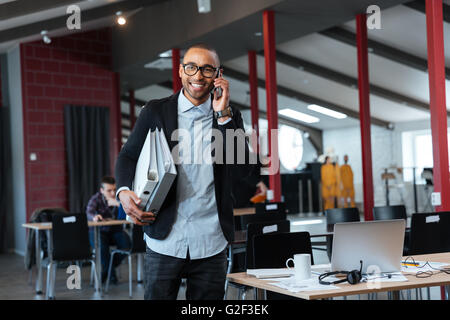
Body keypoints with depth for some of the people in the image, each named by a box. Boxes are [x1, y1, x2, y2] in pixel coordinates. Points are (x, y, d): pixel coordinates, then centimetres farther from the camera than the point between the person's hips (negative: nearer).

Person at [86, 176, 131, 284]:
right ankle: (111, 272, -9)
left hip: (116, 230, 3)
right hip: (99, 231, -2)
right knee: (102, 246, -35)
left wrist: (118, 204, -33)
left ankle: (107, 269, -1)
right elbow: (89, 212, -26)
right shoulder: (96, 198, -7)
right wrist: (94, 217, -51)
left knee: (127, 244, -25)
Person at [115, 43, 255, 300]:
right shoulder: (155, 111, 4)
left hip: (211, 243, 1)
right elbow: (128, 156, 9)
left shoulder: (230, 116, 6)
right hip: (165, 240, -1)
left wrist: (223, 115, -10)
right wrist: (124, 192, -11)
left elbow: (243, 168, -5)